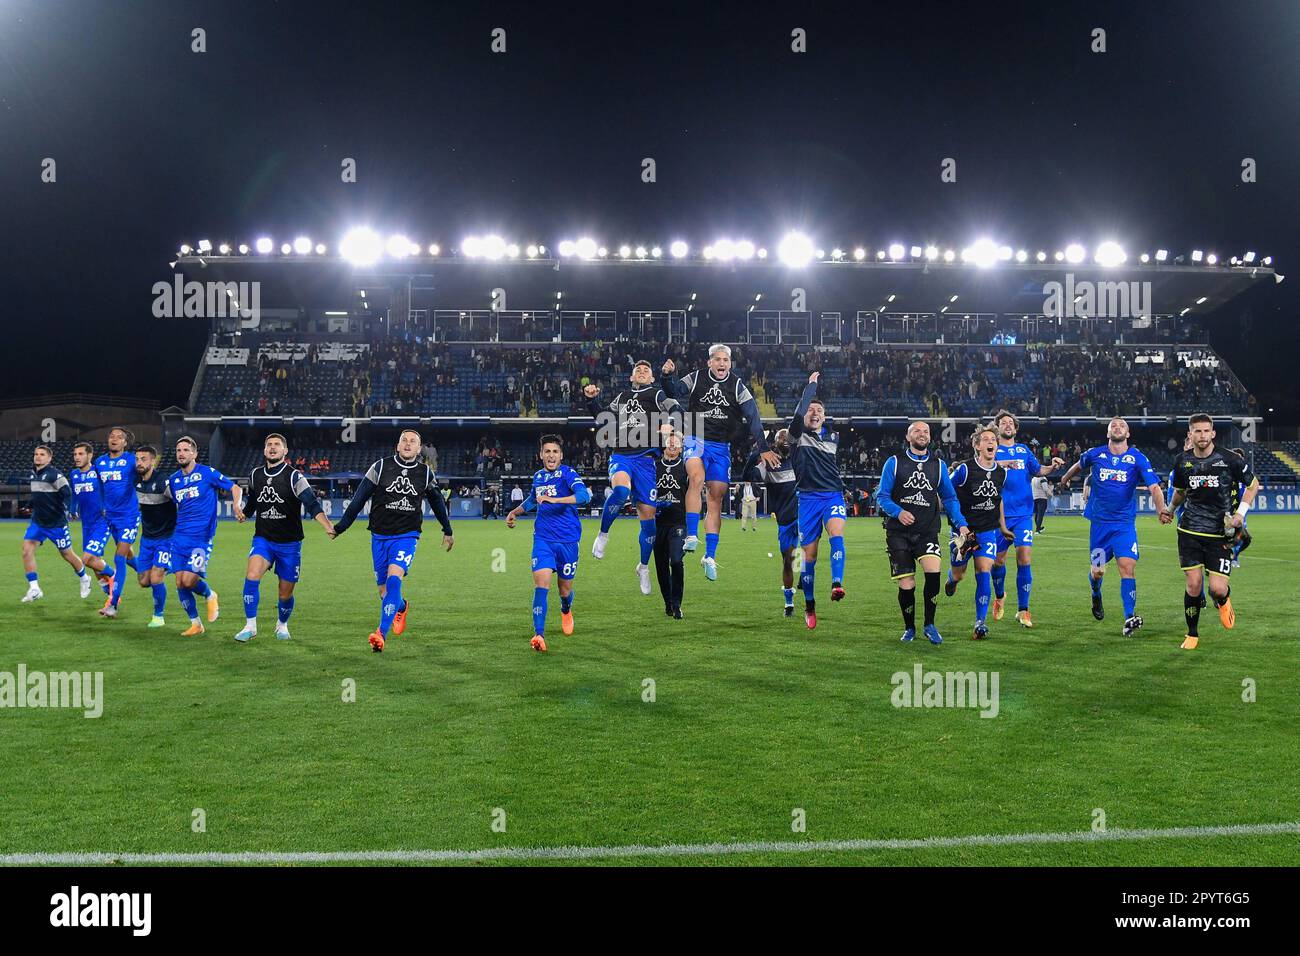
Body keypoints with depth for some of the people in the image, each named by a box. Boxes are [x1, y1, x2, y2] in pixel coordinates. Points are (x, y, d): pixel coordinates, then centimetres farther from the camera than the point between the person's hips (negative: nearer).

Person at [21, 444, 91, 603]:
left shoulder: (54, 474, -15)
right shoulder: (33, 474, 8)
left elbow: (67, 493, -18)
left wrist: (65, 510, -27)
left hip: (56, 523, -7)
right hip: (37, 522, 7)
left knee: (66, 554, 6)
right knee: (27, 550, -11)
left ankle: (84, 579, 32)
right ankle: (34, 589, -8)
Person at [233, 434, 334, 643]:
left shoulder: (294, 477, -9)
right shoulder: (255, 476, 6)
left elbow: (312, 504, -22)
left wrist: (328, 526, -35)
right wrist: (243, 514, 13)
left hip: (289, 543, -2)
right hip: (263, 539, 2)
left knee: (285, 593, 5)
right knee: (251, 576, -23)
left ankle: (282, 624, 35)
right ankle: (250, 626, -12)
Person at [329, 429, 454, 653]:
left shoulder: (426, 473, 4)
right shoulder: (380, 467, -1)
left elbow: (438, 502, 20)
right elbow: (359, 499, 2)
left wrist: (447, 531, 27)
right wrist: (340, 528, 0)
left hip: (407, 536, -1)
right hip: (379, 536, 1)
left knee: (394, 579, -23)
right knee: (384, 590, 7)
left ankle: (381, 633, -21)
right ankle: (401, 607, 42)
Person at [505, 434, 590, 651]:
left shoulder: (568, 473, -8)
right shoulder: (538, 476, 9)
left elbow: (584, 495, -28)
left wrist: (554, 499, -36)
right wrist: (516, 512, 21)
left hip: (568, 540, -3)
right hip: (543, 538, 3)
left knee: (565, 589, 10)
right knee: (541, 583, -17)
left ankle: (566, 610, 47)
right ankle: (539, 635, -20)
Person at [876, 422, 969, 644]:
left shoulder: (938, 465, 12)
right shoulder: (894, 463, 4)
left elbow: (949, 498, 17)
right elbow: (882, 495, 1)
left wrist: (961, 524, 4)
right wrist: (898, 512, -18)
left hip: (928, 531, 1)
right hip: (899, 532, -1)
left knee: (933, 571, -23)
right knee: (906, 585, -3)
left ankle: (929, 625, -6)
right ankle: (909, 629, 20)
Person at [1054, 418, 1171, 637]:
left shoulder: (1137, 458, -4)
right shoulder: (1095, 454, 1)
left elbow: (1154, 487, -13)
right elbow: (1078, 466, 24)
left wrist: (1161, 509, -31)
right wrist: (1064, 480, 39)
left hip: (1125, 523, -1)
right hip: (1099, 521, 1)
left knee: (1128, 566, -17)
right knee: (1097, 570, 7)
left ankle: (1129, 618, -17)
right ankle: (1096, 596, 41)